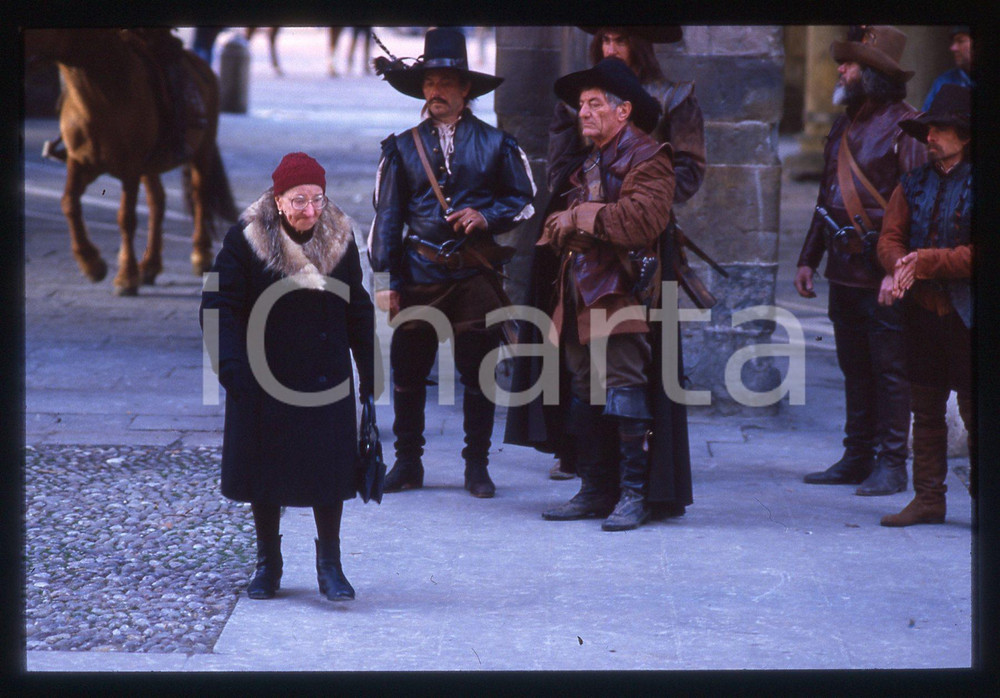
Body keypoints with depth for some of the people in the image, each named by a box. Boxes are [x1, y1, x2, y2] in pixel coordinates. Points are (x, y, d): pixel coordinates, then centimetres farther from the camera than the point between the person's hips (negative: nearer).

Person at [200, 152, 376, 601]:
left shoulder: (339, 240, 0)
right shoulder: (246, 241, -10)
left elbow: (358, 312, 8)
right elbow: (219, 306, -11)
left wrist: (370, 376, 6)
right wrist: (232, 366, -24)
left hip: (327, 381, 1)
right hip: (264, 382, -1)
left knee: (329, 470, 0)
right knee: (264, 470, 8)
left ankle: (329, 565, 12)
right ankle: (267, 564, 22)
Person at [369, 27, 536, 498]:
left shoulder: (495, 144, 6)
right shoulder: (403, 148, 10)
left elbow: (525, 201, 11)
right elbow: (387, 216, 9)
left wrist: (486, 217, -8)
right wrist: (384, 278, 2)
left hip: (476, 273, -1)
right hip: (419, 270, 1)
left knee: (477, 372, 1)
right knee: (407, 370, 0)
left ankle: (477, 465, 12)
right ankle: (407, 463, 12)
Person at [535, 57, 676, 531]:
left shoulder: (647, 158, -5)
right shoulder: (591, 164, 22)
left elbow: (642, 219, -20)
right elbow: (559, 227, 23)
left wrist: (580, 218, -11)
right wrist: (560, 226, 0)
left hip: (621, 296, -9)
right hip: (582, 293, 9)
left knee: (625, 392, -11)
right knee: (584, 395, 9)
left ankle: (633, 494, -8)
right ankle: (595, 491, 14)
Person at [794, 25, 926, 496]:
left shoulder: (903, 126, -10)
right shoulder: (844, 126, 16)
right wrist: (808, 258, 19)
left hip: (883, 273, -8)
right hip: (844, 269, 8)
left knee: (889, 369, -2)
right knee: (855, 369, 13)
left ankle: (891, 465, 3)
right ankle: (857, 458, 19)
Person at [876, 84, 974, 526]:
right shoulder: (914, 184, 12)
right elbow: (889, 238, 9)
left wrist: (924, 263, -16)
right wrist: (902, 266, -13)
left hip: (966, 314, -6)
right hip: (922, 309, 6)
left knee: (974, 411, -3)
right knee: (926, 411, 9)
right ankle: (928, 499, 16)